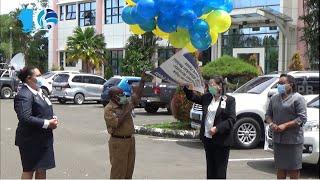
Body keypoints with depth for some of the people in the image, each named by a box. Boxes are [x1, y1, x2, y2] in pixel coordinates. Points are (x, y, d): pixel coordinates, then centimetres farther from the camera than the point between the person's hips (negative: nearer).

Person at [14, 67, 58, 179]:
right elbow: (25, 118, -27)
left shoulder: (39, 92, 13)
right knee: (29, 170, 3)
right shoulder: (23, 95, -18)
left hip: (44, 139, 9)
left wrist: (53, 118, 1)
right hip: (31, 140, -8)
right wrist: (47, 123, -22)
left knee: (42, 169, 14)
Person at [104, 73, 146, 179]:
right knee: (118, 171, -2)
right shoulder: (108, 109, -12)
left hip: (130, 140, 8)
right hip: (118, 142, -7)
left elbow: (137, 96, 14)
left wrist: (142, 81, 7)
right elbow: (116, 124, -23)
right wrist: (125, 112, -17)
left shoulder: (127, 103, 9)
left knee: (129, 169, 13)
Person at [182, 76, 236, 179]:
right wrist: (188, 89, 1)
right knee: (210, 168, 15)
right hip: (208, 139, 6)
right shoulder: (207, 97, 9)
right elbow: (193, 98, 20)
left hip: (221, 141, -6)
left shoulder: (229, 100, -7)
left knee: (220, 171, 2)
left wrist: (217, 128, -21)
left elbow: (232, 119, -13)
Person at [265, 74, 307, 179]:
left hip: (293, 139, -6)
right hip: (278, 139, 6)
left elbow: (302, 118, -13)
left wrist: (285, 125, -19)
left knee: (293, 169, 1)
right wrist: (271, 123, -4)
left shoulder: (298, 98, -6)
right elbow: (268, 114, 17)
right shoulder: (274, 98, 14)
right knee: (280, 168, 14)